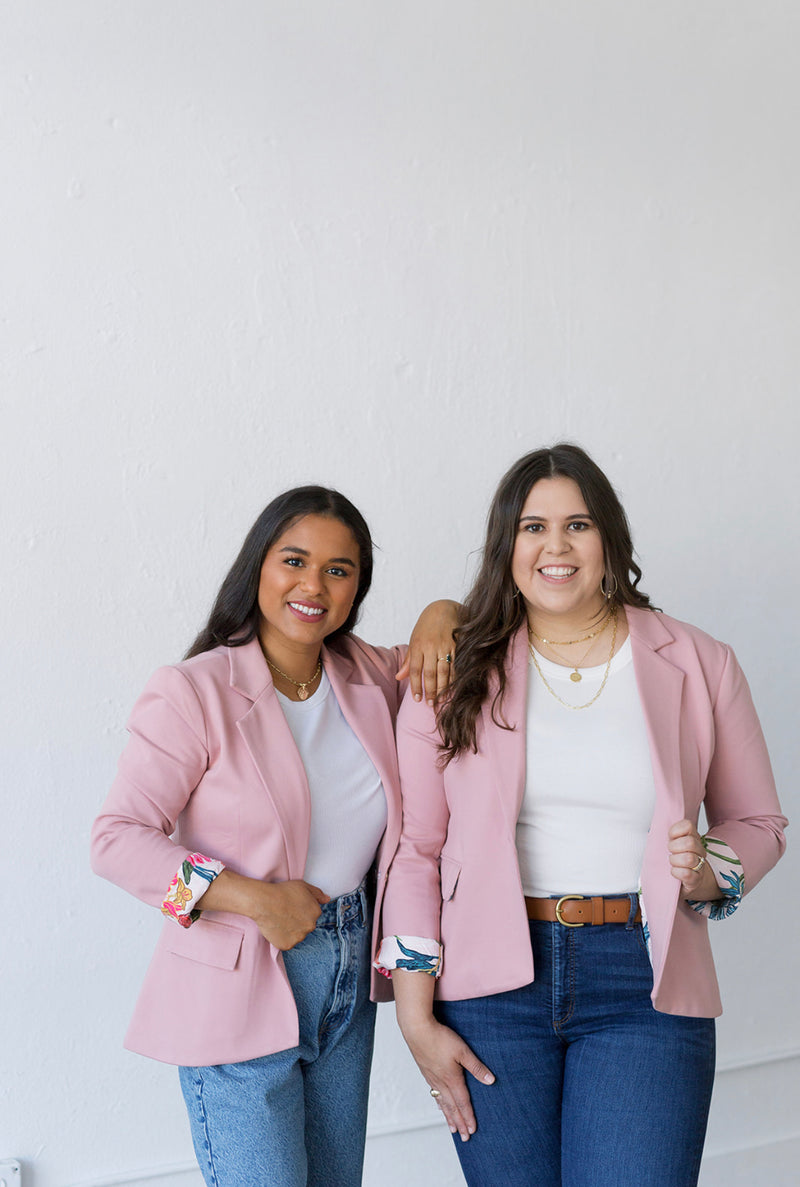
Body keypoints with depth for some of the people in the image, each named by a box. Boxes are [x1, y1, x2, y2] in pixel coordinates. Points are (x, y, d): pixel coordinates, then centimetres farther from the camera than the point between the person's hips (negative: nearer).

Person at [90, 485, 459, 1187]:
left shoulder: (370, 676, 3)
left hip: (348, 977, 6)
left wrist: (441, 617, -4)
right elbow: (118, 839, -15)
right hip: (242, 992, -6)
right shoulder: (194, 692, -14)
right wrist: (254, 898, -23)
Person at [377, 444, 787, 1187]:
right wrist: (416, 1015, -3)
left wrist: (710, 871, -10)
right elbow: (415, 847, 2)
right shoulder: (458, 673, 2)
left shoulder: (697, 666, 3)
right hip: (493, 981, 1)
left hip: (643, 986, 0)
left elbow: (757, 821, 12)